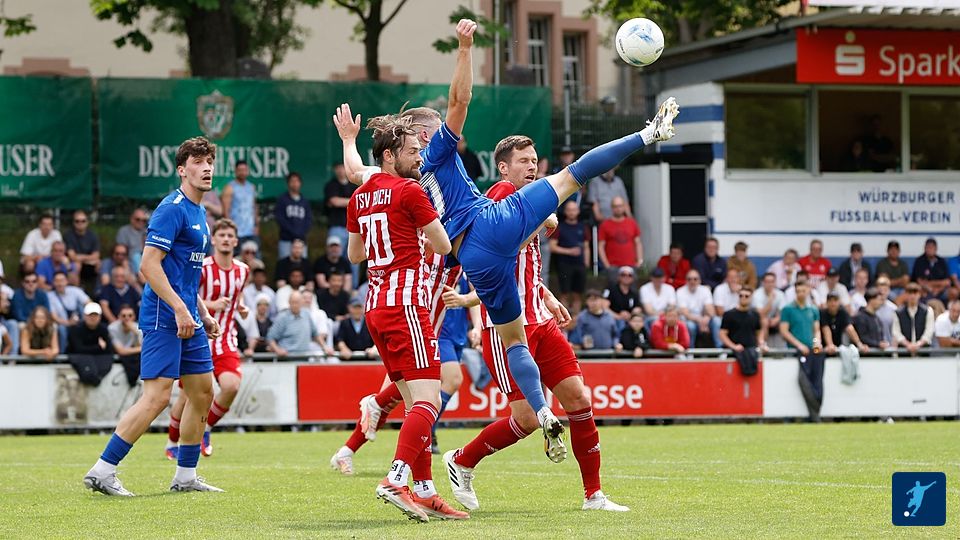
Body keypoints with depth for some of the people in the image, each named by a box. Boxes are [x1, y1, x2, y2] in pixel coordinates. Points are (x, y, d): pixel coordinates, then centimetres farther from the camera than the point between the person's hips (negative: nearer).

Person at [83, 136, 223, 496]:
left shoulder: (198, 213, 17)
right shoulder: (172, 209, -13)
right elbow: (149, 264, -20)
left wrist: (203, 315, 22)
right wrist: (180, 309, -23)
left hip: (187, 319, 10)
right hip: (164, 318, -10)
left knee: (203, 392, 11)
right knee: (157, 396, -14)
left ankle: (185, 476, 19)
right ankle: (101, 472, -11)